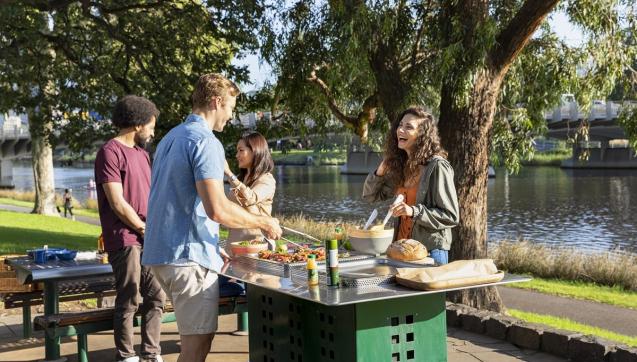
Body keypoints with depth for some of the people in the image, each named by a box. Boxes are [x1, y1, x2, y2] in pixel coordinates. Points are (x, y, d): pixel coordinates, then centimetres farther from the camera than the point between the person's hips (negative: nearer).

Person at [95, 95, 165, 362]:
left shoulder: (142, 154, 18)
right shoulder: (110, 152, -9)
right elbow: (117, 203, -14)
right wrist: (144, 229, -8)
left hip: (147, 238, 8)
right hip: (125, 239, -8)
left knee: (156, 296, 9)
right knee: (129, 301, -1)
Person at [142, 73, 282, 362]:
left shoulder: (170, 138, 17)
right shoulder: (206, 142, -14)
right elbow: (218, 209, -25)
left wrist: (212, 246, 24)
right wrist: (263, 223, -10)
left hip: (162, 252, 10)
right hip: (190, 255, -10)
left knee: (195, 338, 19)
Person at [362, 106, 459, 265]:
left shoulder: (437, 166, -13)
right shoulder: (401, 166, 8)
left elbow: (451, 217, -14)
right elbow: (370, 195, 18)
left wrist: (414, 211, -25)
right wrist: (380, 171, 1)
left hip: (430, 251, -7)